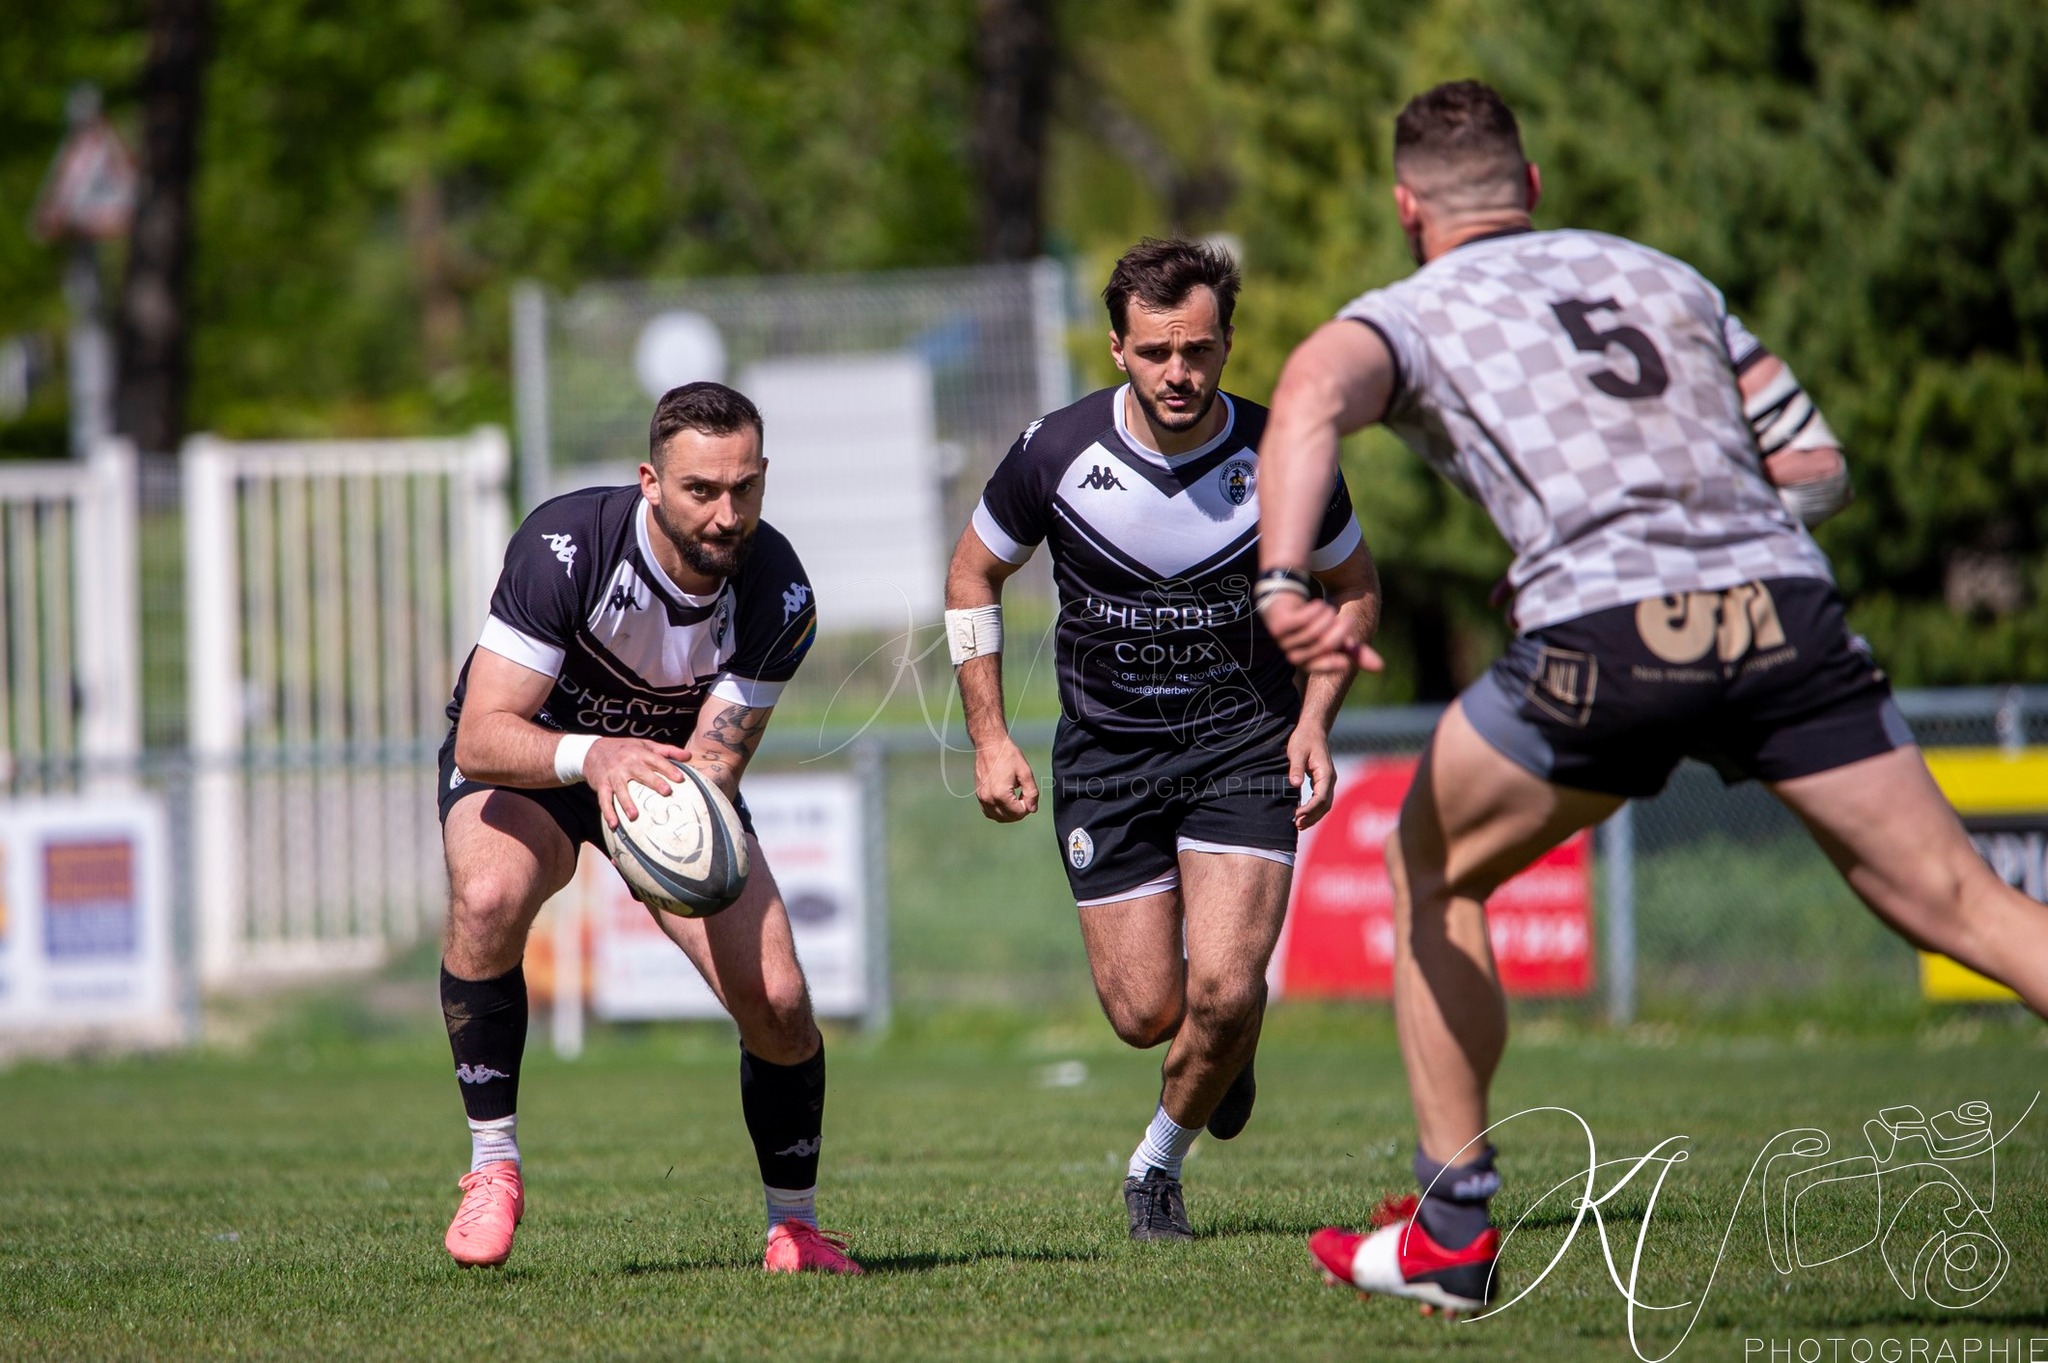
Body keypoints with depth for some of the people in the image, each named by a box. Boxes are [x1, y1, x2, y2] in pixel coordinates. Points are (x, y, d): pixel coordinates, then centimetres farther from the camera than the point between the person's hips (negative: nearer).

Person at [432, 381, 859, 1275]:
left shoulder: (777, 594, -24)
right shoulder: (565, 546, -33)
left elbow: (715, 760, -26)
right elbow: (484, 735, -35)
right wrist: (590, 757, -55)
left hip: (673, 772, 2)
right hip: (528, 760, -2)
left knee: (775, 999, -14)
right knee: (489, 898, -35)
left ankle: (794, 1225, 12)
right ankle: (492, 1168, -18)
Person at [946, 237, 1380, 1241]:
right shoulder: (1057, 451, -15)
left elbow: (1353, 590, 5)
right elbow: (975, 574, 3)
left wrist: (1314, 724, -7)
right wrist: (989, 739, -1)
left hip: (1243, 740, -1)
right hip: (1105, 751, 1)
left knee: (1223, 992, -17)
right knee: (1147, 1015, -2)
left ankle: (1159, 1165, 12)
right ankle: (1225, 1052, 37)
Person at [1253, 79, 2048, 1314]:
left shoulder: (1413, 312, 14)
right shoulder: (1665, 276, 26)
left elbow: (1315, 395, -11)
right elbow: (1818, 467, 23)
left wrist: (1285, 583, -25)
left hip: (1609, 635, -3)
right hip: (1790, 608, 3)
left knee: (1431, 869, 21)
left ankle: (1454, 1229, 21)